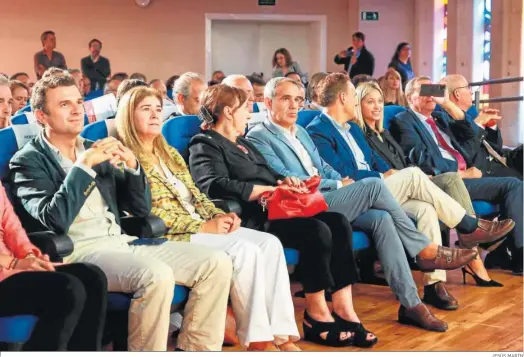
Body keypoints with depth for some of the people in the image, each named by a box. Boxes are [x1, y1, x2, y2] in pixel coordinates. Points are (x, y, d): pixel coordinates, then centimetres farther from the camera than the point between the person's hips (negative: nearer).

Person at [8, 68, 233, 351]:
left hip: (121, 242, 7)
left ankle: (193, 348, -1)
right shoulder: (28, 160, 0)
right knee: (157, 275, -35)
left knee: (217, 263, -9)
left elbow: (141, 209, 15)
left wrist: (132, 164, -1)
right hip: (77, 252, -7)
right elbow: (56, 220, -17)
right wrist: (84, 165, -16)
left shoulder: (94, 150, 18)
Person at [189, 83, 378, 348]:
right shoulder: (206, 145, -1)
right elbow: (217, 186, -19)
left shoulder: (243, 144, 29)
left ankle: (343, 308, -17)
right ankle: (316, 315, -16)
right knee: (317, 232, -28)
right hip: (251, 217, -9)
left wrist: (284, 181, 5)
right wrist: (268, 190, -17)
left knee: (339, 223, -13)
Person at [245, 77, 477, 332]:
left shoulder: (301, 132, 24)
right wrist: (339, 185, -9)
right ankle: (426, 251, -11)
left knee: (381, 218, -19)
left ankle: (410, 303, -22)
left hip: (324, 201, 8)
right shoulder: (258, 138, -3)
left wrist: (345, 182, 1)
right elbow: (287, 179, -12)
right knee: (373, 185, -22)